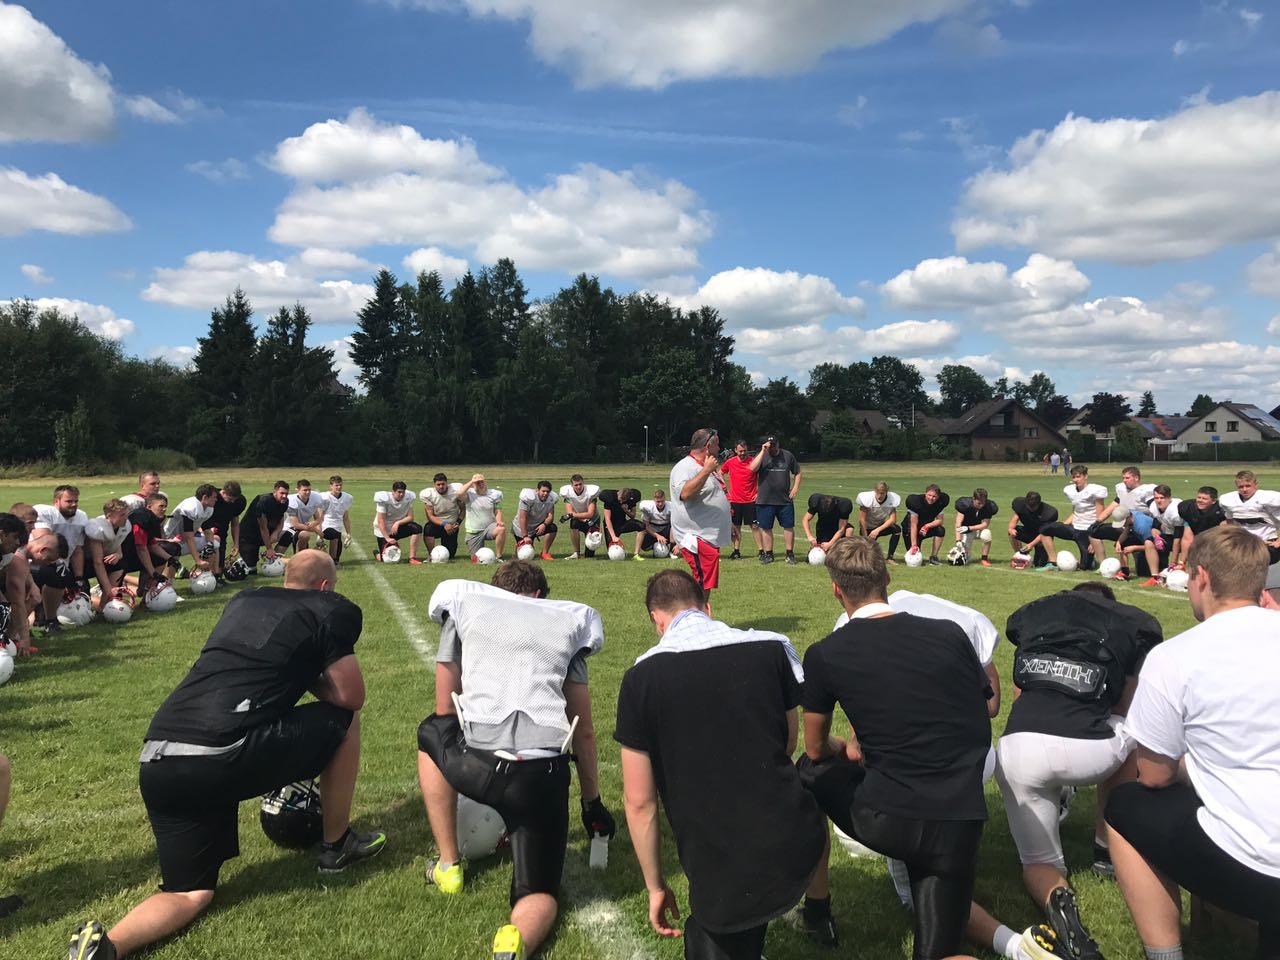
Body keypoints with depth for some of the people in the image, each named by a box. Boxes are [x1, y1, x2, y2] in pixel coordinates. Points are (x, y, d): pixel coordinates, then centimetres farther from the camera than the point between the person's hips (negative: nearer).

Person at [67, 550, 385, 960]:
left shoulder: (242, 600, 24)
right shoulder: (331, 610, 6)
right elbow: (351, 697, 9)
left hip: (156, 763, 7)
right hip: (226, 757, -7)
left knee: (192, 892, 20)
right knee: (344, 719, 16)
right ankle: (337, 846, 27)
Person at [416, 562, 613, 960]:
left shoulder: (463, 599, 19)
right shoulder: (567, 618, 20)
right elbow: (583, 728, 22)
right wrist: (592, 801, 34)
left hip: (475, 762, 0)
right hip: (543, 774, 1)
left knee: (431, 733, 35)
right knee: (539, 895, 20)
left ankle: (448, 866, 32)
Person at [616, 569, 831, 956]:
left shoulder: (641, 677, -6)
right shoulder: (772, 647, -2)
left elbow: (638, 801, -2)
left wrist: (656, 887, 12)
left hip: (719, 877, -1)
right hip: (796, 850, 2)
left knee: (717, 940, 30)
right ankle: (818, 913, 48)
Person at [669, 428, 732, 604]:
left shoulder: (703, 468, 20)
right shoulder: (686, 467, -14)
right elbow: (685, 493, -33)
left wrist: (729, 525, 32)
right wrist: (706, 471, -29)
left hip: (709, 537, 11)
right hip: (696, 538, -11)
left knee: (705, 585, 15)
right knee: (702, 585, -12)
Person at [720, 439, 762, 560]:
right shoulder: (730, 462, 1)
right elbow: (720, 474, 17)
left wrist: (758, 491, -2)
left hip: (750, 500, -2)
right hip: (735, 500, 2)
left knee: (755, 526, -1)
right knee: (736, 527, 7)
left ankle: (761, 550, 3)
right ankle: (736, 551, 15)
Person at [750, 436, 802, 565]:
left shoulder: (787, 456, 6)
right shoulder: (761, 456, 0)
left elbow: (798, 473, 14)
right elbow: (753, 468, -20)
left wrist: (795, 487, 1)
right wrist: (763, 451, -20)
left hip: (785, 500, 1)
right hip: (765, 500, -1)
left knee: (789, 526, 2)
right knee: (766, 528, 5)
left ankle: (790, 554, 13)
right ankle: (768, 554, 16)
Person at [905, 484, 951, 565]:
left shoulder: (940, 503, -14)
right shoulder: (916, 502, -26)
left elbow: (940, 520, -9)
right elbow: (913, 525, -27)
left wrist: (927, 526, -30)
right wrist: (914, 545, -30)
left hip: (927, 528, 4)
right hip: (914, 531, -4)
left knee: (941, 530, -25)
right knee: (914, 553, -18)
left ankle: (933, 557, -12)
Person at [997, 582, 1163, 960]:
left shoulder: (1032, 612, 25)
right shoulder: (1137, 624, 19)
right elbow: (1127, 709, 21)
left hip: (1017, 748, 2)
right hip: (1088, 748, -1)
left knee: (1038, 863, 24)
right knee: (1132, 733, 36)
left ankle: (1055, 897, -11)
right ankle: (1107, 850, 36)